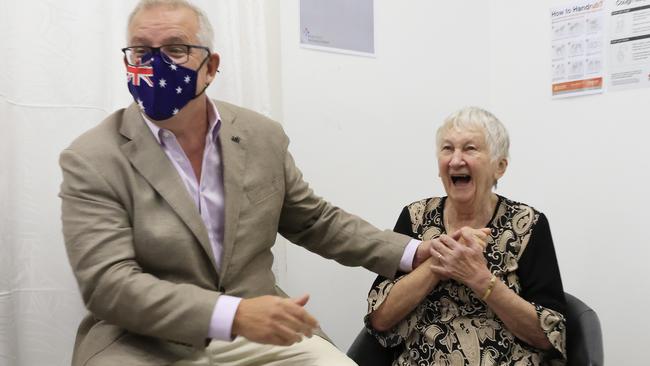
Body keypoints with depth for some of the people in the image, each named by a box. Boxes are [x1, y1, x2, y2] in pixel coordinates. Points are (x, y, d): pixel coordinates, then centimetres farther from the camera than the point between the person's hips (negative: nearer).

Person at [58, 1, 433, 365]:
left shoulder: (263, 137, 3)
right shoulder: (91, 161, -9)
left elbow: (316, 222, 13)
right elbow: (108, 283, -17)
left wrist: (414, 253, 5)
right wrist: (235, 314, -28)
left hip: (258, 333, 3)